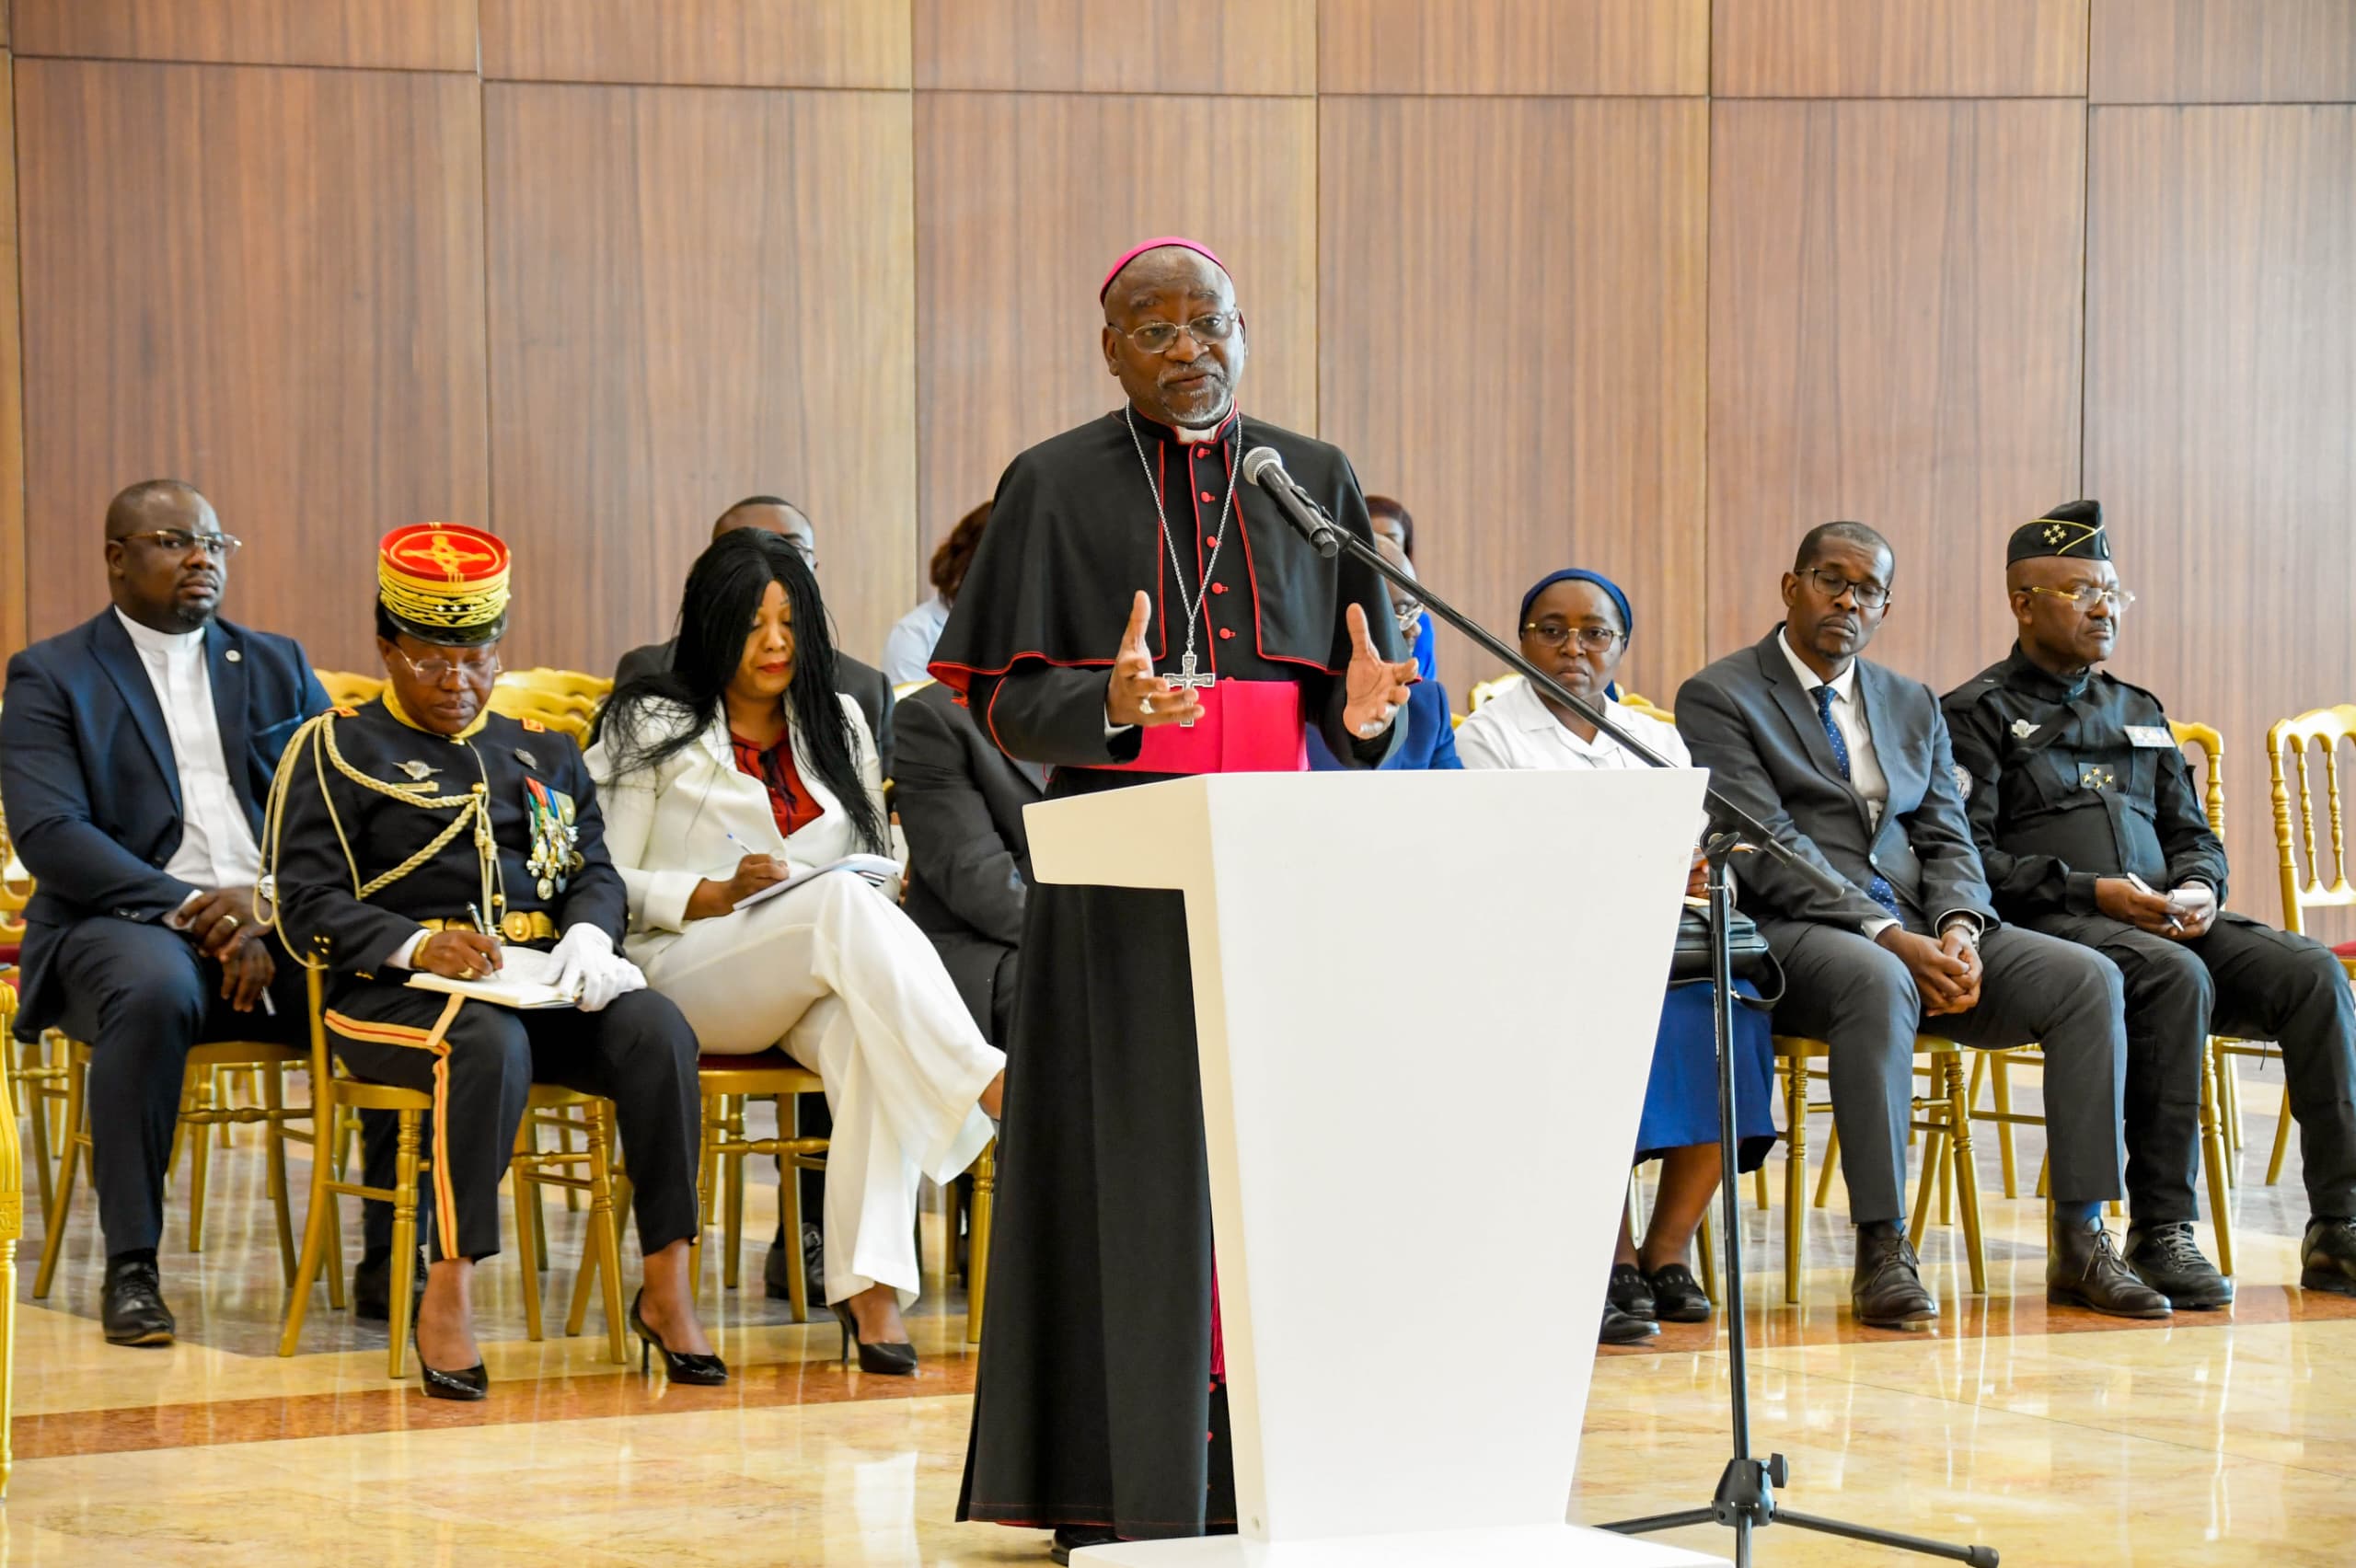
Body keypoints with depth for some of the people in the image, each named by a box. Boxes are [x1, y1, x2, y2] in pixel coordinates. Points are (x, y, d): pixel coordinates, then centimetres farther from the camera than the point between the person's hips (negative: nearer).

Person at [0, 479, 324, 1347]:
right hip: (125, 923, -3)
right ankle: (130, 1268, -28)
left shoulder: (279, 666, 19)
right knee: (154, 991, -39)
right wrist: (188, 908, -19)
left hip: (279, 929, 3)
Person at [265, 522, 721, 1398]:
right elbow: (308, 906, -1)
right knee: (490, 1042, -39)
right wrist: (420, 946, -18)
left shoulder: (546, 754, 25)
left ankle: (667, 1286, -24)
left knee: (657, 1029, -26)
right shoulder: (336, 751, 9)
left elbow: (595, 872, 16)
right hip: (395, 991, -4)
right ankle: (447, 1294, -34)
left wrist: (588, 934, -9)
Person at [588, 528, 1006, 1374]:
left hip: (821, 979, 3)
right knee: (843, 903, -36)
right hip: (683, 972, -3)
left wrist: (886, 889, -2)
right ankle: (996, 1089, -41)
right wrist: (715, 894, -15)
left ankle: (871, 1282, -44)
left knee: (872, 1026, -36)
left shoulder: (838, 725, 21)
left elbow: (880, 862, 23)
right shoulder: (652, 731, 7)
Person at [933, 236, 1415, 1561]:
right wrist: (1109, 704, -22)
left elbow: (1352, 699, 11)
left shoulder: (1316, 481, 11)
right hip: (1127, 877, -3)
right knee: (1134, 1169, -4)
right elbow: (1003, 697, -1)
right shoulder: (1056, 485, 3)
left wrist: (1366, 712, -13)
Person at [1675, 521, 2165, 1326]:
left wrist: (1959, 929, -10)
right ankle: (1882, 1252, -35)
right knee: (1878, 983, -40)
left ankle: (2080, 1244, -17)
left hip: (1919, 934, 6)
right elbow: (1771, 853, -11)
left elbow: (1947, 838, 13)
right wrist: (1889, 939, -22)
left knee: (2088, 977, -16)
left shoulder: (1912, 704, 21)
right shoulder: (1718, 699, 0)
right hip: (1789, 933, -6)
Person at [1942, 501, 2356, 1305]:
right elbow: (1964, 854, -6)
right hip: (2048, 930, -6)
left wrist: (2198, 887, 1)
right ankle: (2160, 1231, -33)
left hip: (2164, 921, 6)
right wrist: (2091, 892, -15)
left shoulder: (2138, 712, 26)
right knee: (2175, 976, -37)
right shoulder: (1978, 715, 5)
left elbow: (2192, 832, 26)